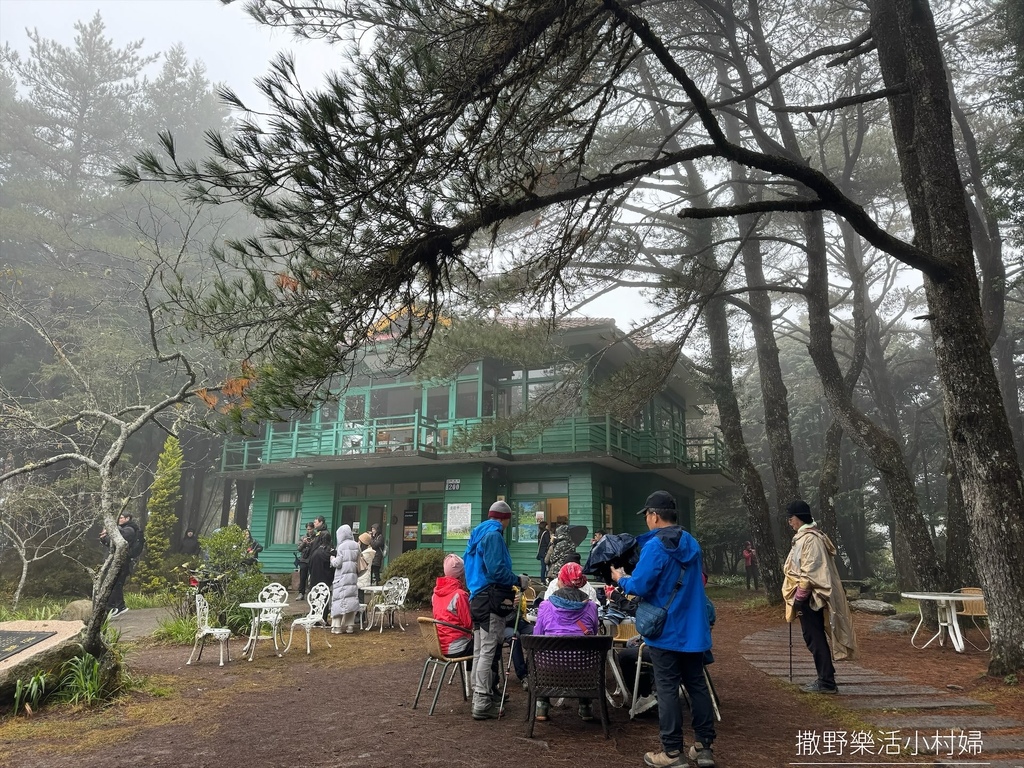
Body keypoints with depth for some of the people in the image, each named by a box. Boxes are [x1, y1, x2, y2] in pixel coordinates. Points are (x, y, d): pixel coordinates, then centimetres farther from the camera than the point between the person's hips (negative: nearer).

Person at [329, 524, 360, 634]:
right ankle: (349, 626, 8)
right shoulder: (356, 546, 6)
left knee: (340, 600, 0)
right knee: (351, 599, 7)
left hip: (342, 577, -5)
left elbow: (337, 563, -9)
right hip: (353, 576, 5)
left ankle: (337, 626, 1)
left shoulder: (342, 546, -10)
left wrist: (332, 559, 9)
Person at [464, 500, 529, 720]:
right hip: (491, 600, -10)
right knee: (489, 651, -7)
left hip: (477, 598, 10)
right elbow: (496, 569, -21)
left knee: (480, 651, 14)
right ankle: (482, 704, -5)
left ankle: (480, 696, 22)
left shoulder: (477, 534, 17)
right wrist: (519, 581, -8)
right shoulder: (494, 535, -12)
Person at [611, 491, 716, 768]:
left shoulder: (655, 546, -18)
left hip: (666, 631, -7)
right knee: (697, 686, 13)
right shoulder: (691, 543, 7)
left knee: (667, 690, 2)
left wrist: (621, 579, 2)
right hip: (693, 629, 7)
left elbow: (639, 586, -20)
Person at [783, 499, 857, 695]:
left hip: (809, 598, -10)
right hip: (808, 598, 10)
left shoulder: (810, 538, -16)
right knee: (815, 639, 13)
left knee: (815, 639, -5)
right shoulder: (804, 537, 15)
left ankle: (827, 682, 1)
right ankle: (825, 679, 20)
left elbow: (810, 571, -22)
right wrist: (798, 597, 20)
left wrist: (799, 597, -20)